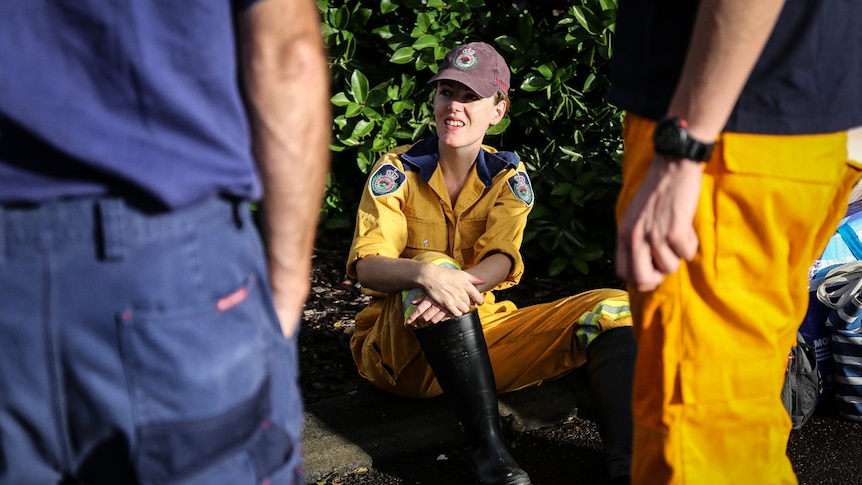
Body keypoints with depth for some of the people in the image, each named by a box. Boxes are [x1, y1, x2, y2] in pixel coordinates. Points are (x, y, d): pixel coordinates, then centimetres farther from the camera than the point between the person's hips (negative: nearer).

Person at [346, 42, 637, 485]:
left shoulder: (509, 177, 3)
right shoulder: (396, 172, -4)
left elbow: (501, 261, -13)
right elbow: (366, 266, -17)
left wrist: (463, 285, -37)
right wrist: (426, 274, -39)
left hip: (481, 336, 3)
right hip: (399, 347, -3)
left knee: (612, 308, -14)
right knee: (433, 266, -36)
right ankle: (489, 449, -39)